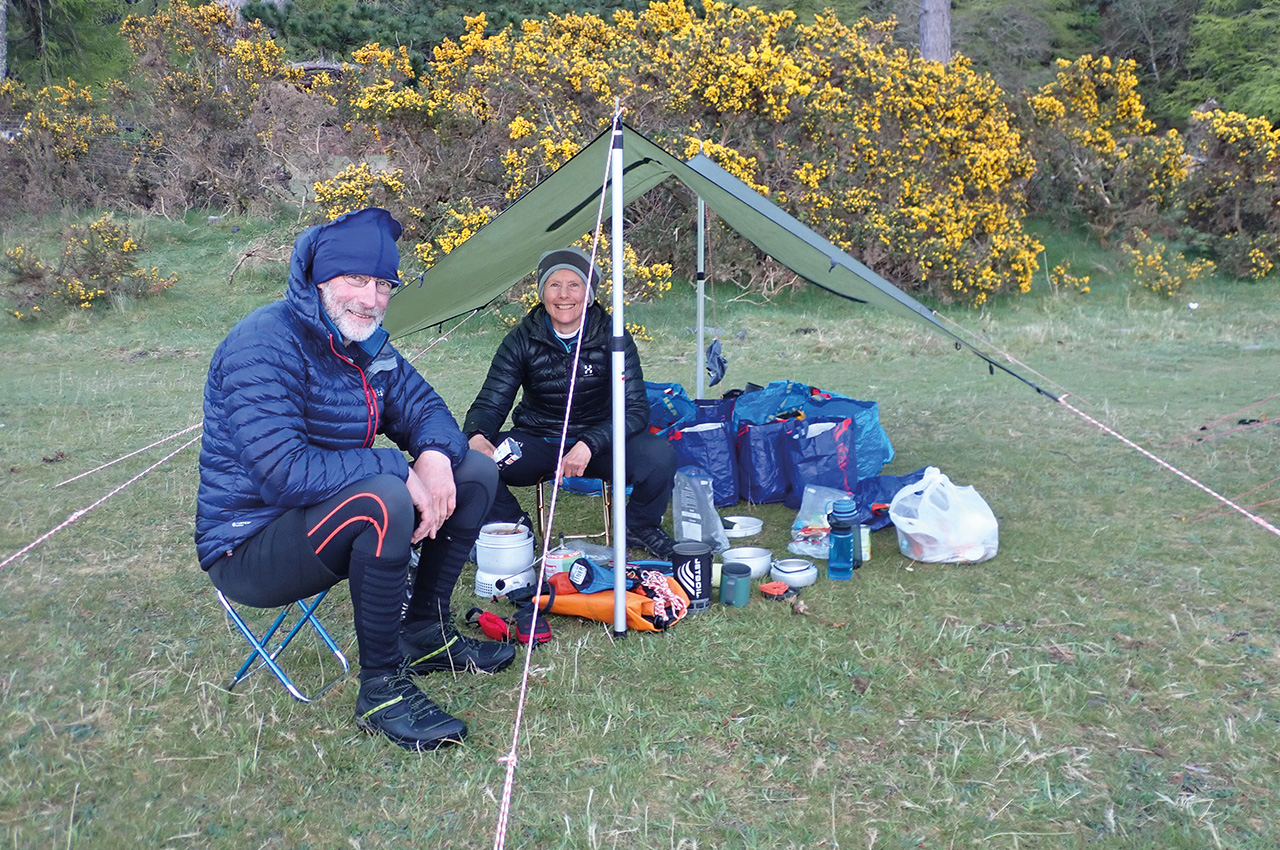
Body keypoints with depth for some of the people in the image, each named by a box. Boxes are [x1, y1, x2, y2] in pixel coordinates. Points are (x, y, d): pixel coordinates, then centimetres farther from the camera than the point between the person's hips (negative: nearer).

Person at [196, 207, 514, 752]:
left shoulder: (367, 344, 4)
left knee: (474, 472, 2)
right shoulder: (266, 343, -23)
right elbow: (283, 470, -32)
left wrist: (435, 454, -17)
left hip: (330, 517, 9)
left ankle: (425, 634, 10)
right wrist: (400, 470, -28)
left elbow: (423, 407, 7)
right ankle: (381, 689, -21)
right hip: (250, 548, -9)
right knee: (384, 501, -38)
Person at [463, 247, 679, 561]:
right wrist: (476, 436, -34)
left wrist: (590, 444, -32)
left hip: (599, 444, -1)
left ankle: (640, 527, 4)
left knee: (660, 456, -29)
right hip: (536, 442, 1)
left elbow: (635, 408, -15)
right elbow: (491, 402, -9)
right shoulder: (522, 341, -8)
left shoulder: (613, 338, -10)